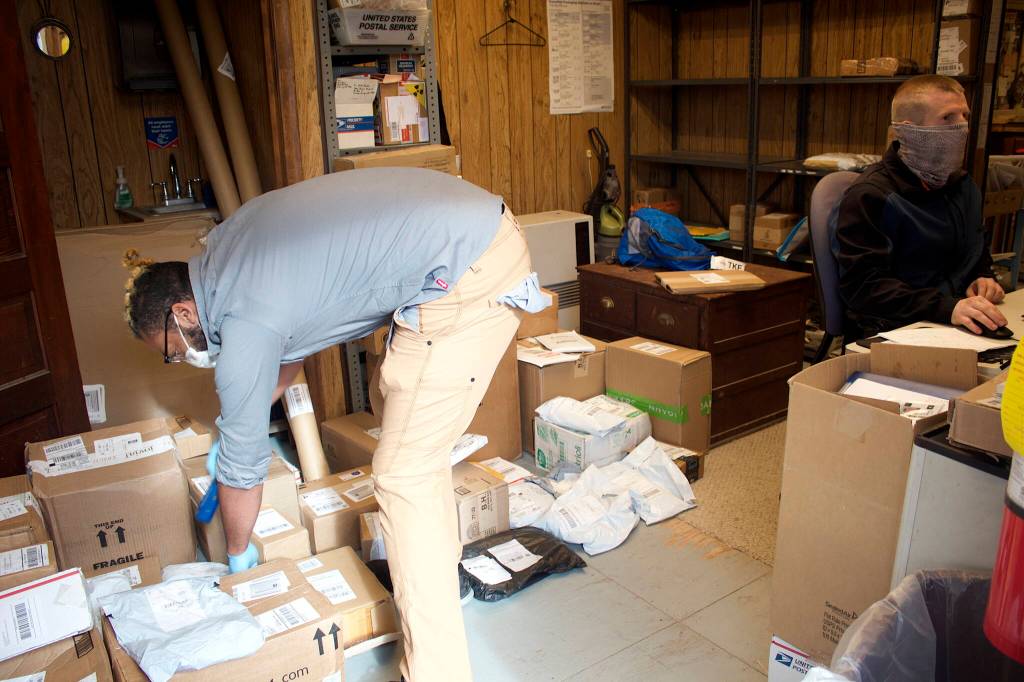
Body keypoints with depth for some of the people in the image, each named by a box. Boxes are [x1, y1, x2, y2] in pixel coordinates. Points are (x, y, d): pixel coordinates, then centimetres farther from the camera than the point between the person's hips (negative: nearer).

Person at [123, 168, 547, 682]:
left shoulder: (245, 326, -9)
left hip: (468, 278, -10)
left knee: (404, 475, -4)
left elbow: (241, 468, 4)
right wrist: (243, 413, 39)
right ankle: (440, 563, 43)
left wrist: (238, 558, 22)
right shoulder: (225, 241, 15)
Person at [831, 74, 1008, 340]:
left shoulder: (963, 186, 15)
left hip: (959, 327, 8)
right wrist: (947, 308, -31)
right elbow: (863, 286, -22)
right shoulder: (869, 197, -13)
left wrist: (983, 277, 9)